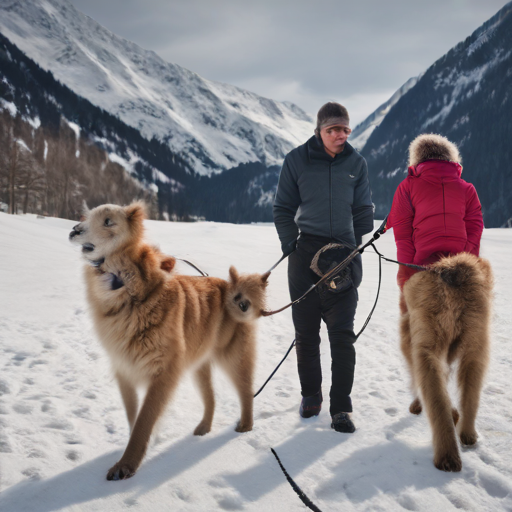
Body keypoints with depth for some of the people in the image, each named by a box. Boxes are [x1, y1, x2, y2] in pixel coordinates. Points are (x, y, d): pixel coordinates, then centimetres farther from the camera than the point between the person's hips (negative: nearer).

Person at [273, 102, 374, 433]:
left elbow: (364, 211, 12)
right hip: (305, 253, 0)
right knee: (306, 332, 6)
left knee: (342, 334, -6)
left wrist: (354, 250, 2)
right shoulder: (297, 160, 2)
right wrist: (291, 246, -3)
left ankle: (341, 408, 0)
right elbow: (283, 208, 7)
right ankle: (311, 396, 23)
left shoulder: (356, 163, 6)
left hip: (344, 254, 0)